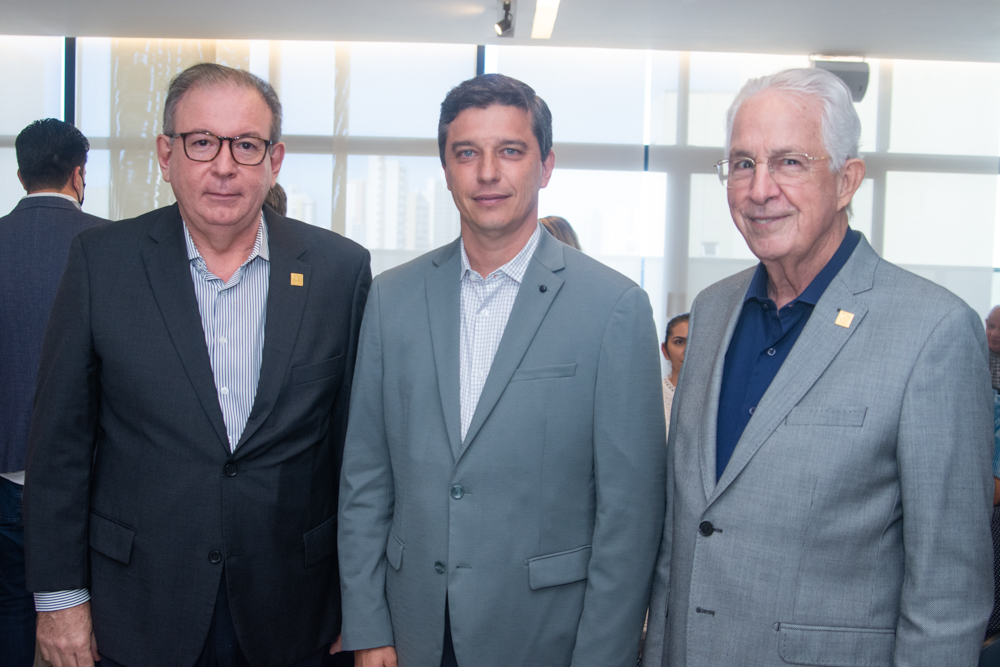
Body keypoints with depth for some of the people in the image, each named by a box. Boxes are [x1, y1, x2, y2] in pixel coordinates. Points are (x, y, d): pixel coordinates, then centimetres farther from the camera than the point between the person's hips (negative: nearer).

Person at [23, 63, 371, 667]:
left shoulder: (341, 269, -4)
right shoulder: (103, 260, -5)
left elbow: (355, 439, 1)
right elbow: (62, 439, -1)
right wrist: (59, 594, -2)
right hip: (138, 613, 0)